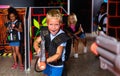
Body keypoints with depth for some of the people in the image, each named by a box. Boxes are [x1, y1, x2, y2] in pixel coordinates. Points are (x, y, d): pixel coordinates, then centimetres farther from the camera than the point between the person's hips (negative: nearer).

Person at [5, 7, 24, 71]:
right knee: (13, 51, 13)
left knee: (17, 52, -5)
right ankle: (15, 63, 25)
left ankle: (21, 64, 5)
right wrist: (8, 29, -13)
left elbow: (21, 30, -13)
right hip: (11, 38, 5)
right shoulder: (8, 23, 4)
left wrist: (15, 28, -27)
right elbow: (7, 31, 10)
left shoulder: (18, 22, -7)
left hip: (16, 39, -5)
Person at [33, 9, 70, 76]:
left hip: (57, 65, -5)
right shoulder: (45, 32, -14)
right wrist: (37, 49, -26)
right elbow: (36, 42, -3)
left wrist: (46, 60, -45)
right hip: (46, 62, 5)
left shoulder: (62, 37, -28)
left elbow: (58, 55, -31)